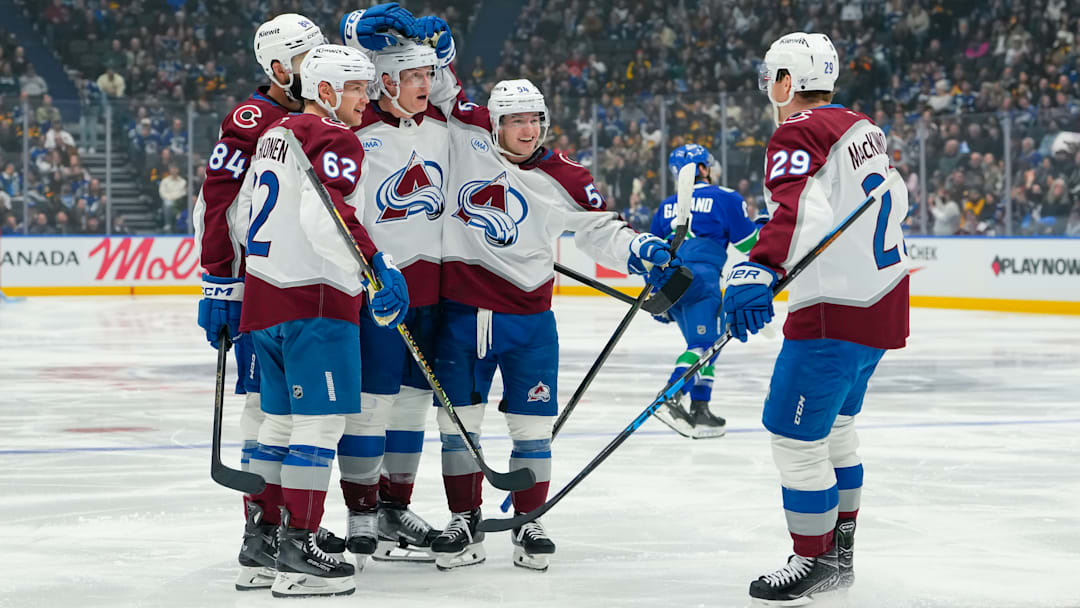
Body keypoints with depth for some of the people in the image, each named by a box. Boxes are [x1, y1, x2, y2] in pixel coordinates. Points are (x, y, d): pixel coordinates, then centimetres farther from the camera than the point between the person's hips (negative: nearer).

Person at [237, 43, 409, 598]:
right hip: (315, 300, -9)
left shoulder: (274, 136, 19)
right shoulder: (335, 141, -9)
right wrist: (377, 268, -31)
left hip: (264, 297, 9)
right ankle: (297, 552, -12)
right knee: (321, 421, -8)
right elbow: (325, 215, -26)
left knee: (282, 420, 17)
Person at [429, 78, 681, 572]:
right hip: (463, 312, 0)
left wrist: (639, 250, -12)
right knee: (457, 419, 4)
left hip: (529, 317, 0)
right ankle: (464, 522, 15)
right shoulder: (468, 137, 0)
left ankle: (529, 523, 15)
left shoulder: (563, 179, 0)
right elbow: (440, 93, 9)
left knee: (531, 422, 3)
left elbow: (600, 229, 4)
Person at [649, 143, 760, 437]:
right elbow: (748, 242, 9)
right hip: (700, 275, -7)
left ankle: (700, 410, 6)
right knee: (705, 342, -11)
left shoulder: (667, 206, 24)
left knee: (703, 343, 15)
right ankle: (670, 398, -30)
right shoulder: (725, 199, 8)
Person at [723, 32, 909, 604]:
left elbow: (798, 210, -33)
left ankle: (815, 559, 4)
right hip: (883, 300, 10)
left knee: (794, 431, -3)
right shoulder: (862, 127, 12)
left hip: (836, 311, -10)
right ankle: (840, 550, 29)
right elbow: (892, 200, 28)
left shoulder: (797, 134, -15)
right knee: (833, 426, 22)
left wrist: (759, 269, -46)